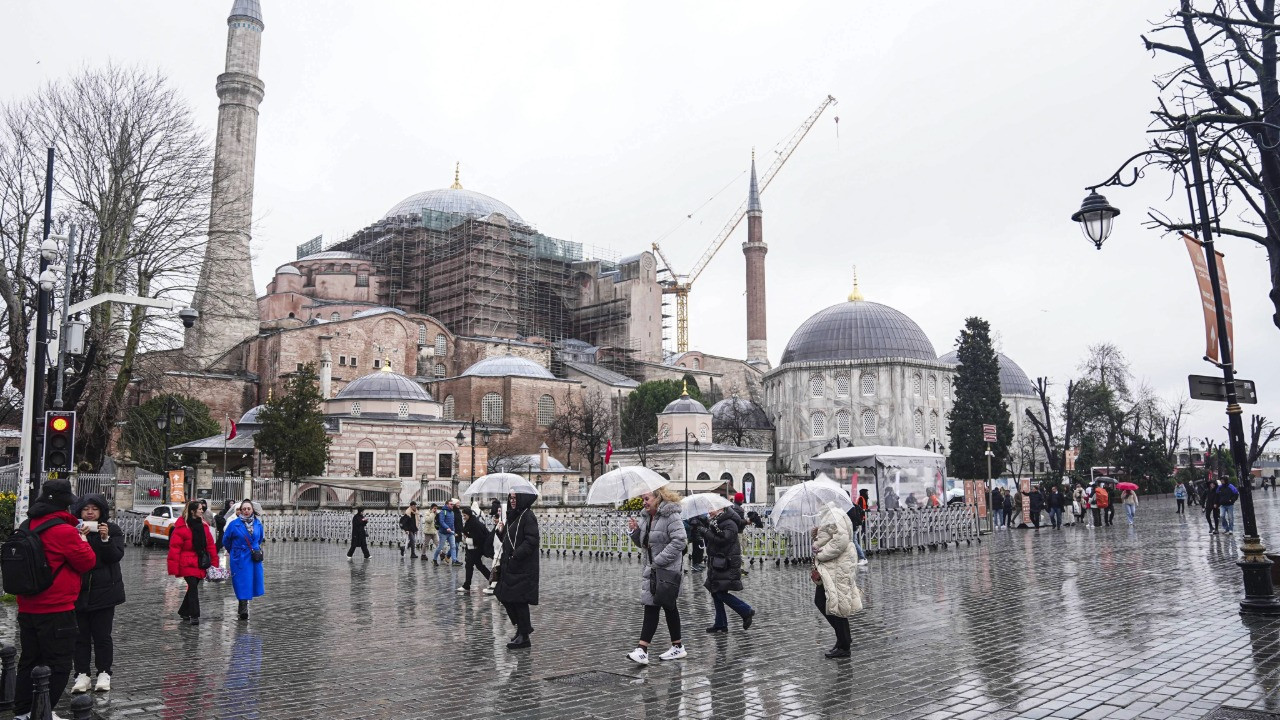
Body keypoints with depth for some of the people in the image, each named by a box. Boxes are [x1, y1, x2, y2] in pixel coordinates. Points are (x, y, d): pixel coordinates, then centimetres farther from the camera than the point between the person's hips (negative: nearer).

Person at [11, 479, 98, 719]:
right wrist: (82, 539, 4)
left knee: (29, 661, 18)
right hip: (56, 610, -8)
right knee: (58, 665, 1)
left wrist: (76, 536, 12)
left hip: (27, 609, 8)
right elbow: (87, 562, -11)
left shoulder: (26, 527, 8)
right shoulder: (64, 530, -18)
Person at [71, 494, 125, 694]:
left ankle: (104, 674, 14)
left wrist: (105, 539, -24)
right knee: (81, 635, 6)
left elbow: (116, 556, -9)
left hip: (104, 591, -2)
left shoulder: (112, 530, 0)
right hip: (78, 590, 2)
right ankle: (82, 674, 15)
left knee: (102, 635, 4)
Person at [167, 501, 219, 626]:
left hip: (200, 564, 6)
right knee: (193, 587, -10)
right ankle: (194, 615, -6)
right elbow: (174, 548, -11)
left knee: (193, 588, 14)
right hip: (187, 563, -6)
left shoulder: (203, 525, 9)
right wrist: (174, 569, -14)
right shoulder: (181, 527, -10)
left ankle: (184, 612, 31)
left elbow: (210, 545, 12)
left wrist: (214, 563, 8)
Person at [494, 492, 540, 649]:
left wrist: (516, 555, -25)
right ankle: (524, 625, 28)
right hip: (509, 566, 9)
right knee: (504, 596, 12)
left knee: (519, 600, -3)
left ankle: (523, 637, 8)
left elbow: (532, 540, -22)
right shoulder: (512, 516, 13)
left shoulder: (528, 516, -14)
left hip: (523, 567, -9)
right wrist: (501, 531, 0)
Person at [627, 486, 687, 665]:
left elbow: (679, 541, -21)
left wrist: (659, 560, -21)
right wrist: (634, 531, -2)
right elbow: (642, 543, 19)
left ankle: (642, 650, -7)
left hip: (666, 570, -8)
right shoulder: (645, 517, 14)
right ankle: (678, 647, 21)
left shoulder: (671, 516, -12)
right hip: (650, 569, 8)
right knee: (668, 607, 13)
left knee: (651, 607, -9)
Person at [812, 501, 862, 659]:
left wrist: (820, 555, -19)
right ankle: (845, 635, 22)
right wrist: (817, 536, 1)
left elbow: (841, 541, -26)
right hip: (829, 567, 11)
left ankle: (844, 647, 7)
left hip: (837, 568, -11)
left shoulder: (834, 516, -16)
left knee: (835, 604, -3)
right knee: (820, 601, 13)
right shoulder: (829, 516, 16)